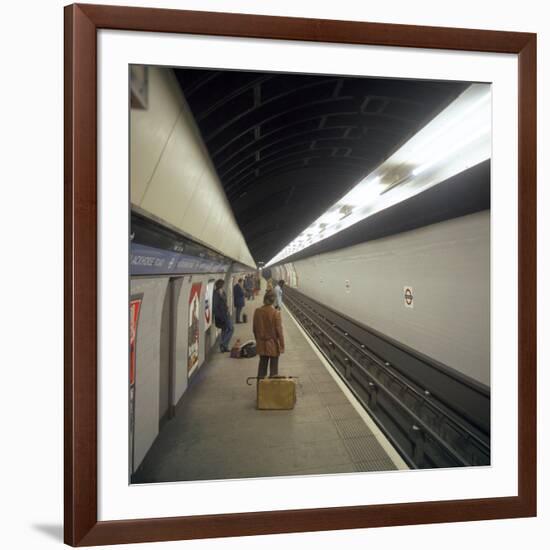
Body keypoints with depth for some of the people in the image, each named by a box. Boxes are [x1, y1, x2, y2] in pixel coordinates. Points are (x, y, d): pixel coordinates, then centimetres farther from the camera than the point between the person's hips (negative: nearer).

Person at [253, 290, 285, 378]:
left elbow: (254, 328, 3)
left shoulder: (257, 311, -5)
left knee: (262, 364, 17)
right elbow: (279, 330, -13)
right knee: (273, 366, 9)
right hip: (273, 345, -4)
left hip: (261, 344, 4)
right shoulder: (275, 313, -17)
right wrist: (282, 345, -3)